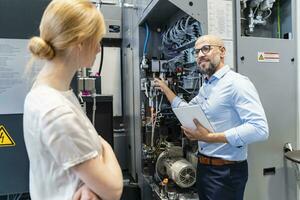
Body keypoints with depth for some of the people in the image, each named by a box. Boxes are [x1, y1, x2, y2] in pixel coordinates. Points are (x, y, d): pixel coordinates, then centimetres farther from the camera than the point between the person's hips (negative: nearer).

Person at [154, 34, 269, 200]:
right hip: (203, 166, 9)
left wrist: (210, 137, -28)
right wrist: (165, 88, 21)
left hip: (226, 171, -8)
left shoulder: (237, 83, -18)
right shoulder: (205, 87, 10)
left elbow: (259, 129, -27)